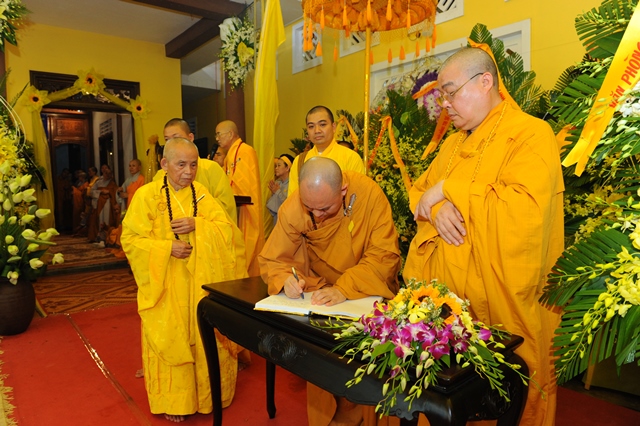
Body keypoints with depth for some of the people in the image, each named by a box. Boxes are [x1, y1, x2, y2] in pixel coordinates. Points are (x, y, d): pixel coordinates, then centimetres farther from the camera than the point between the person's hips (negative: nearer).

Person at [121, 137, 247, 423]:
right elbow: (131, 239, -7)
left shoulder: (202, 194, 4)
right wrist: (167, 247, -20)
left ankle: (206, 392, 31)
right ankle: (173, 400, 26)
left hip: (201, 284, 3)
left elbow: (227, 229, -3)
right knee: (170, 341, 6)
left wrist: (196, 225, -19)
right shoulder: (146, 195, -5)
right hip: (166, 286, -2)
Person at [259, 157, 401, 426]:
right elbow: (271, 259, -10)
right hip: (320, 290, 1)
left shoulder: (370, 195, -25)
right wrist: (286, 278, -31)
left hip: (369, 291, 0)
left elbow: (384, 255, -23)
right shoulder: (293, 209, -20)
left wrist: (344, 289, -36)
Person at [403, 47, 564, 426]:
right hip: (444, 296, 7)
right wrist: (435, 208, -10)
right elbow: (418, 193, 14)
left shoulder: (531, 134, -11)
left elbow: (522, 212, -25)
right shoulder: (455, 142, 14)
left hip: (503, 308, -6)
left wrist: (449, 189, -16)